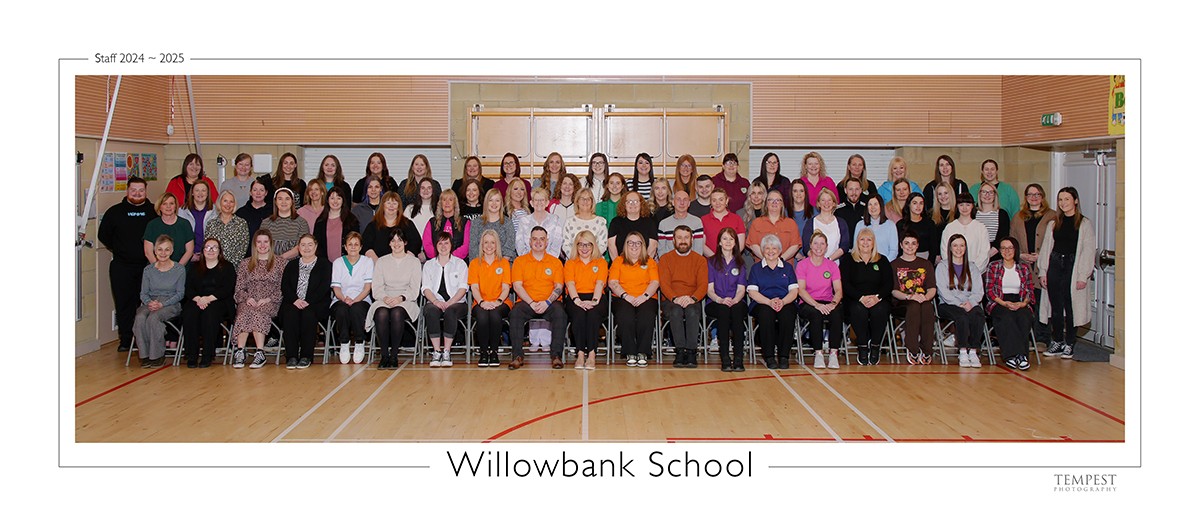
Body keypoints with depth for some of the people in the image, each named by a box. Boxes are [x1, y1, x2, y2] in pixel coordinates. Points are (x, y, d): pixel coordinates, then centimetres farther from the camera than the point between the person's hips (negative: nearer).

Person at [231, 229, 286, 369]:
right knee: (245, 312, -34)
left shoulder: (279, 264, 14)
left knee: (258, 312, -36)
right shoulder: (245, 264, 20)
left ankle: (259, 353, -41)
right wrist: (247, 298, -8)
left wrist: (268, 299, -11)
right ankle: (240, 351, -39)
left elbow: (282, 289, 5)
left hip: (270, 303, -2)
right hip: (249, 302, 2)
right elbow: (239, 288, 13)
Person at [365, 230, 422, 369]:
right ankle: (384, 355, -29)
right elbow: (376, 288, 8)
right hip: (384, 300, 1)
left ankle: (394, 355, -29)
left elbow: (415, 290, 3)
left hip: (406, 301, -1)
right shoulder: (381, 261, 18)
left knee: (397, 313, -37)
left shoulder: (414, 262, 12)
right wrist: (385, 297, -14)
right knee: (381, 314, -35)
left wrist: (401, 298, -16)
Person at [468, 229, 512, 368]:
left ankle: (494, 351, -23)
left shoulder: (504, 263, 14)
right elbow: (474, 287, 3)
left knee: (495, 314, -36)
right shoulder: (475, 263, 14)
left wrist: (498, 301, -15)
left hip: (500, 303, 0)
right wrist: (482, 302, -16)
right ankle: (483, 352, -22)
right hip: (481, 303, 0)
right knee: (482, 315, -35)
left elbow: (506, 288, 5)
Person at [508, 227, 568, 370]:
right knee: (515, 313, -32)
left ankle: (556, 355, -28)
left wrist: (547, 302, -15)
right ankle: (518, 356, -27)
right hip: (527, 302, 0)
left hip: (549, 303, 0)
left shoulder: (555, 262, 14)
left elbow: (559, 287, 4)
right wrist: (532, 303, -13)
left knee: (560, 313, -32)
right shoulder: (520, 261, 12)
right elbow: (517, 286, 2)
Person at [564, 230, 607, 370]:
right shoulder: (570, 263, 20)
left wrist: (594, 301, -19)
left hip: (595, 297, 0)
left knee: (593, 313, -36)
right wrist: (577, 300, -19)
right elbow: (570, 284, 2)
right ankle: (580, 353, -38)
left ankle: (592, 354, -38)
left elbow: (600, 283, 1)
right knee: (579, 313, -35)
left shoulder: (601, 263, 19)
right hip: (575, 298, 0)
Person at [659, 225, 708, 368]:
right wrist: (675, 298, -21)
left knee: (692, 312, -34)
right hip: (671, 301, 0)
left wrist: (692, 298, -21)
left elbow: (703, 284, 0)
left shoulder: (700, 260, 11)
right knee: (676, 312, -34)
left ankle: (691, 352, -32)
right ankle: (680, 352, -33)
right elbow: (664, 283, -2)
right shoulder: (665, 259, 10)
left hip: (692, 301, 0)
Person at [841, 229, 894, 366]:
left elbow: (889, 284, 6)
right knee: (859, 310, -36)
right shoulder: (848, 260, 11)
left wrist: (877, 297, -15)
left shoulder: (883, 260, 17)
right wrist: (861, 298, -17)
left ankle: (875, 348, -20)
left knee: (879, 310, -34)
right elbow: (845, 284, -1)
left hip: (879, 300, 1)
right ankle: (862, 348, -24)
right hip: (855, 300, -1)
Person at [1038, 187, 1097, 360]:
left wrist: (1083, 276, -9)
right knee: (1055, 306, 5)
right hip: (1054, 265, 4)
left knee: (1071, 306, -1)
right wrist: (1042, 272, 6)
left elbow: (1088, 251, -4)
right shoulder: (1053, 223, 13)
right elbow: (1046, 247, 13)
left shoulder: (1085, 224, 0)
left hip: (1073, 266, -4)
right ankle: (1057, 342, 16)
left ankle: (1069, 344, 9)